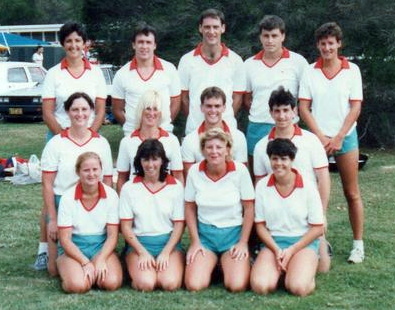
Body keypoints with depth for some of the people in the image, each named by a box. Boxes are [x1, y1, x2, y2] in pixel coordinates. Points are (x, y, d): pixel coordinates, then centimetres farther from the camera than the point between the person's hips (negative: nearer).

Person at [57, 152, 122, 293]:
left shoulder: (110, 195, -5)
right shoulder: (68, 197, -9)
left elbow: (112, 235, -3)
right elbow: (65, 239, -8)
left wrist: (101, 260, -19)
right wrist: (86, 263, -18)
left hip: (101, 246, 1)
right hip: (73, 248, -1)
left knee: (111, 282, -27)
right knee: (77, 285, -29)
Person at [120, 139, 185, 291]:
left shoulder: (176, 186, 3)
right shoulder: (129, 188, 2)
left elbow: (179, 225, 1)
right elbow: (126, 226, 1)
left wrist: (166, 252, -10)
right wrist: (142, 253, -10)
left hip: (169, 243, 1)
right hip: (139, 243, -1)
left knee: (170, 284, -25)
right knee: (145, 284, -26)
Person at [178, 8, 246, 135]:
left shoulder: (235, 60, 4)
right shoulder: (187, 60, 4)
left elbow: (237, 97, 7)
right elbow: (184, 97, 8)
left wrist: (226, 119, 1)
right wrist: (193, 119, 3)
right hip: (194, 129, 0)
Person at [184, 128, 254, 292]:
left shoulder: (240, 170, -10)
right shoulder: (194, 171, -5)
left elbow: (249, 208, -4)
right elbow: (190, 208, 4)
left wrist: (243, 243, -5)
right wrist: (195, 241, 0)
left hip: (233, 234, -1)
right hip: (204, 234, 2)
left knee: (237, 286, -20)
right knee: (194, 285, -17)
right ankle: (213, 266, 17)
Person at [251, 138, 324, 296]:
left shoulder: (307, 187, -6)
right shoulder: (262, 186, -1)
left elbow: (317, 228, -3)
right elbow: (260, 225, 4)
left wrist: (291, 251, -11)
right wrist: (276, 250, -11)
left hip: (303, 242, -2)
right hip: (273, 242, 2)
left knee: (298, 288, -29)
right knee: (260, 286, -25)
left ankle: (306, 270, 5)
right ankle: (279, 269, 6)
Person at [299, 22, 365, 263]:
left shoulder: (352, 70, 0)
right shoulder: (310, 72, 2)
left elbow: (355, 108, -2)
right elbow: (304, 108, 0)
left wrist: (338, 138, -9)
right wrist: (321, 137, -9)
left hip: (345, 137, -1)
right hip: (318, 139, 1)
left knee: (352, 193, 3)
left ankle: (358, 244, 9)